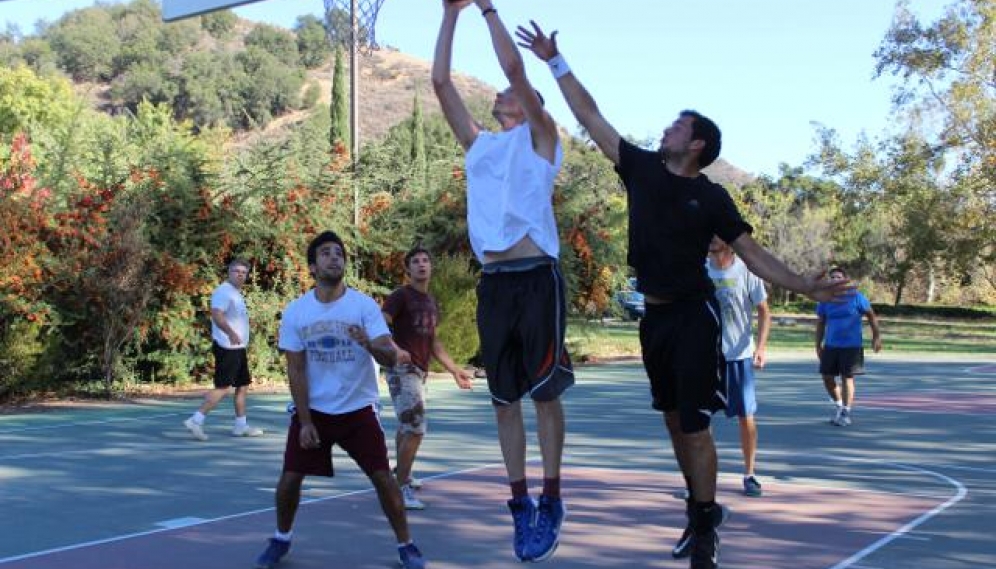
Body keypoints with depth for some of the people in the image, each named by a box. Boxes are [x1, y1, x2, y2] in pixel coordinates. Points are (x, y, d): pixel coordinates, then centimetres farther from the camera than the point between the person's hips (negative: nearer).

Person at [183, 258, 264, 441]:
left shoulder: (237, 293, 17)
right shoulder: (224, 291, -14)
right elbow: (217, 314, -29)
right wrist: (231, 333, -40)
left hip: (238, 348, 10)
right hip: (227, 348, -10)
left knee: (243, 385, 14)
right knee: (223, 387, -13)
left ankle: (241, 425, 20)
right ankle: (196, 420, -12)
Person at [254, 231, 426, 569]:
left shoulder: (364, 305, -10)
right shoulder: (295, 311, -6)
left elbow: (391, 359, -19)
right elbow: (296, 370, -4)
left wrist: (369, 344, -41)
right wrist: (305, 421, -10)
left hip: (358, 409, -1)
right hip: (313, 410, 1)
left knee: (383, 477, -7)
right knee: (290, 477, -2)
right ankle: (281, 539, 24)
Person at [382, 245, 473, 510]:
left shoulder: (431, 302, 16)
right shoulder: (400, 296, -8)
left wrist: (454, 370, 23)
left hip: (420, 371, 8)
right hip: (402, 370, -8)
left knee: (406, 426, 20)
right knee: (415, 428, -15)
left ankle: (401, 473, 37)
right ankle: (402, 488, -8)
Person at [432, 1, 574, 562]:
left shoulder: (540, 136, 6)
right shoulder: (479, 142, 20)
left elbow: (514, 67, -5)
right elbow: (441, 81, 17)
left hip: (537, 278, -5)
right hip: (494, 281, 5)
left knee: (545, 391, -1)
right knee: (505, 398, 7)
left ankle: (551, 502, 9)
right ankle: (521, 503, 16)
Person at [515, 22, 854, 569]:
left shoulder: (711, 197, -8)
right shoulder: (642, 168, 2)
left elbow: (753, 254, -8)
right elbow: (591, 117, 5)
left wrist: (804, 286, -21)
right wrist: (555, 62, 6)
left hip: (694, 315, -5)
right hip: (654, 315, 5)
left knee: (695, 425, -6)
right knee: (674, 419, 14)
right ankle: (701, 509, 29)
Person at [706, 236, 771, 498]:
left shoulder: (745, 271, -5)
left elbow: (764, 312, -1)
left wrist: (761, 346, -14)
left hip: (740, 355, -2)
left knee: (746, 416, 3)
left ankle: (749, 475, 16)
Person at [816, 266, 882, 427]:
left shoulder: (856, 297, -5)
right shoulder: (825, 300, 3)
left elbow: (871, 315, 3)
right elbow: (820, 323, 11)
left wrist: (876, 336, 0)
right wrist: (818, 345, 8)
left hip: (851, 346, -4)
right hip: (831, 346, 4)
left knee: (847, 377, -3)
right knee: (827, 376, 4)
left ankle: (846, 414, 5)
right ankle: (838, 405, 28)